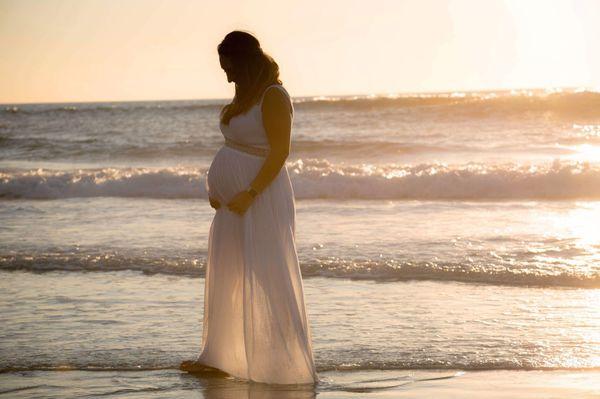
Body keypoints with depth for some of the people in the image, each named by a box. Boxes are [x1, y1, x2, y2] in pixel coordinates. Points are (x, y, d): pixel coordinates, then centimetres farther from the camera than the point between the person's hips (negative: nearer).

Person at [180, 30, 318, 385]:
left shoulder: (274, 97, -13)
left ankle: (295, 366, -2)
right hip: (235, 202, 10)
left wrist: (249, 194, -25)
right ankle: (217, 358, 23)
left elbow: (280, 152, -20)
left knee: (270, 281, -8)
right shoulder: (247, 96, 16)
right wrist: (217, 189, 10)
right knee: (227, 280, 14)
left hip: (261, 200, -10)